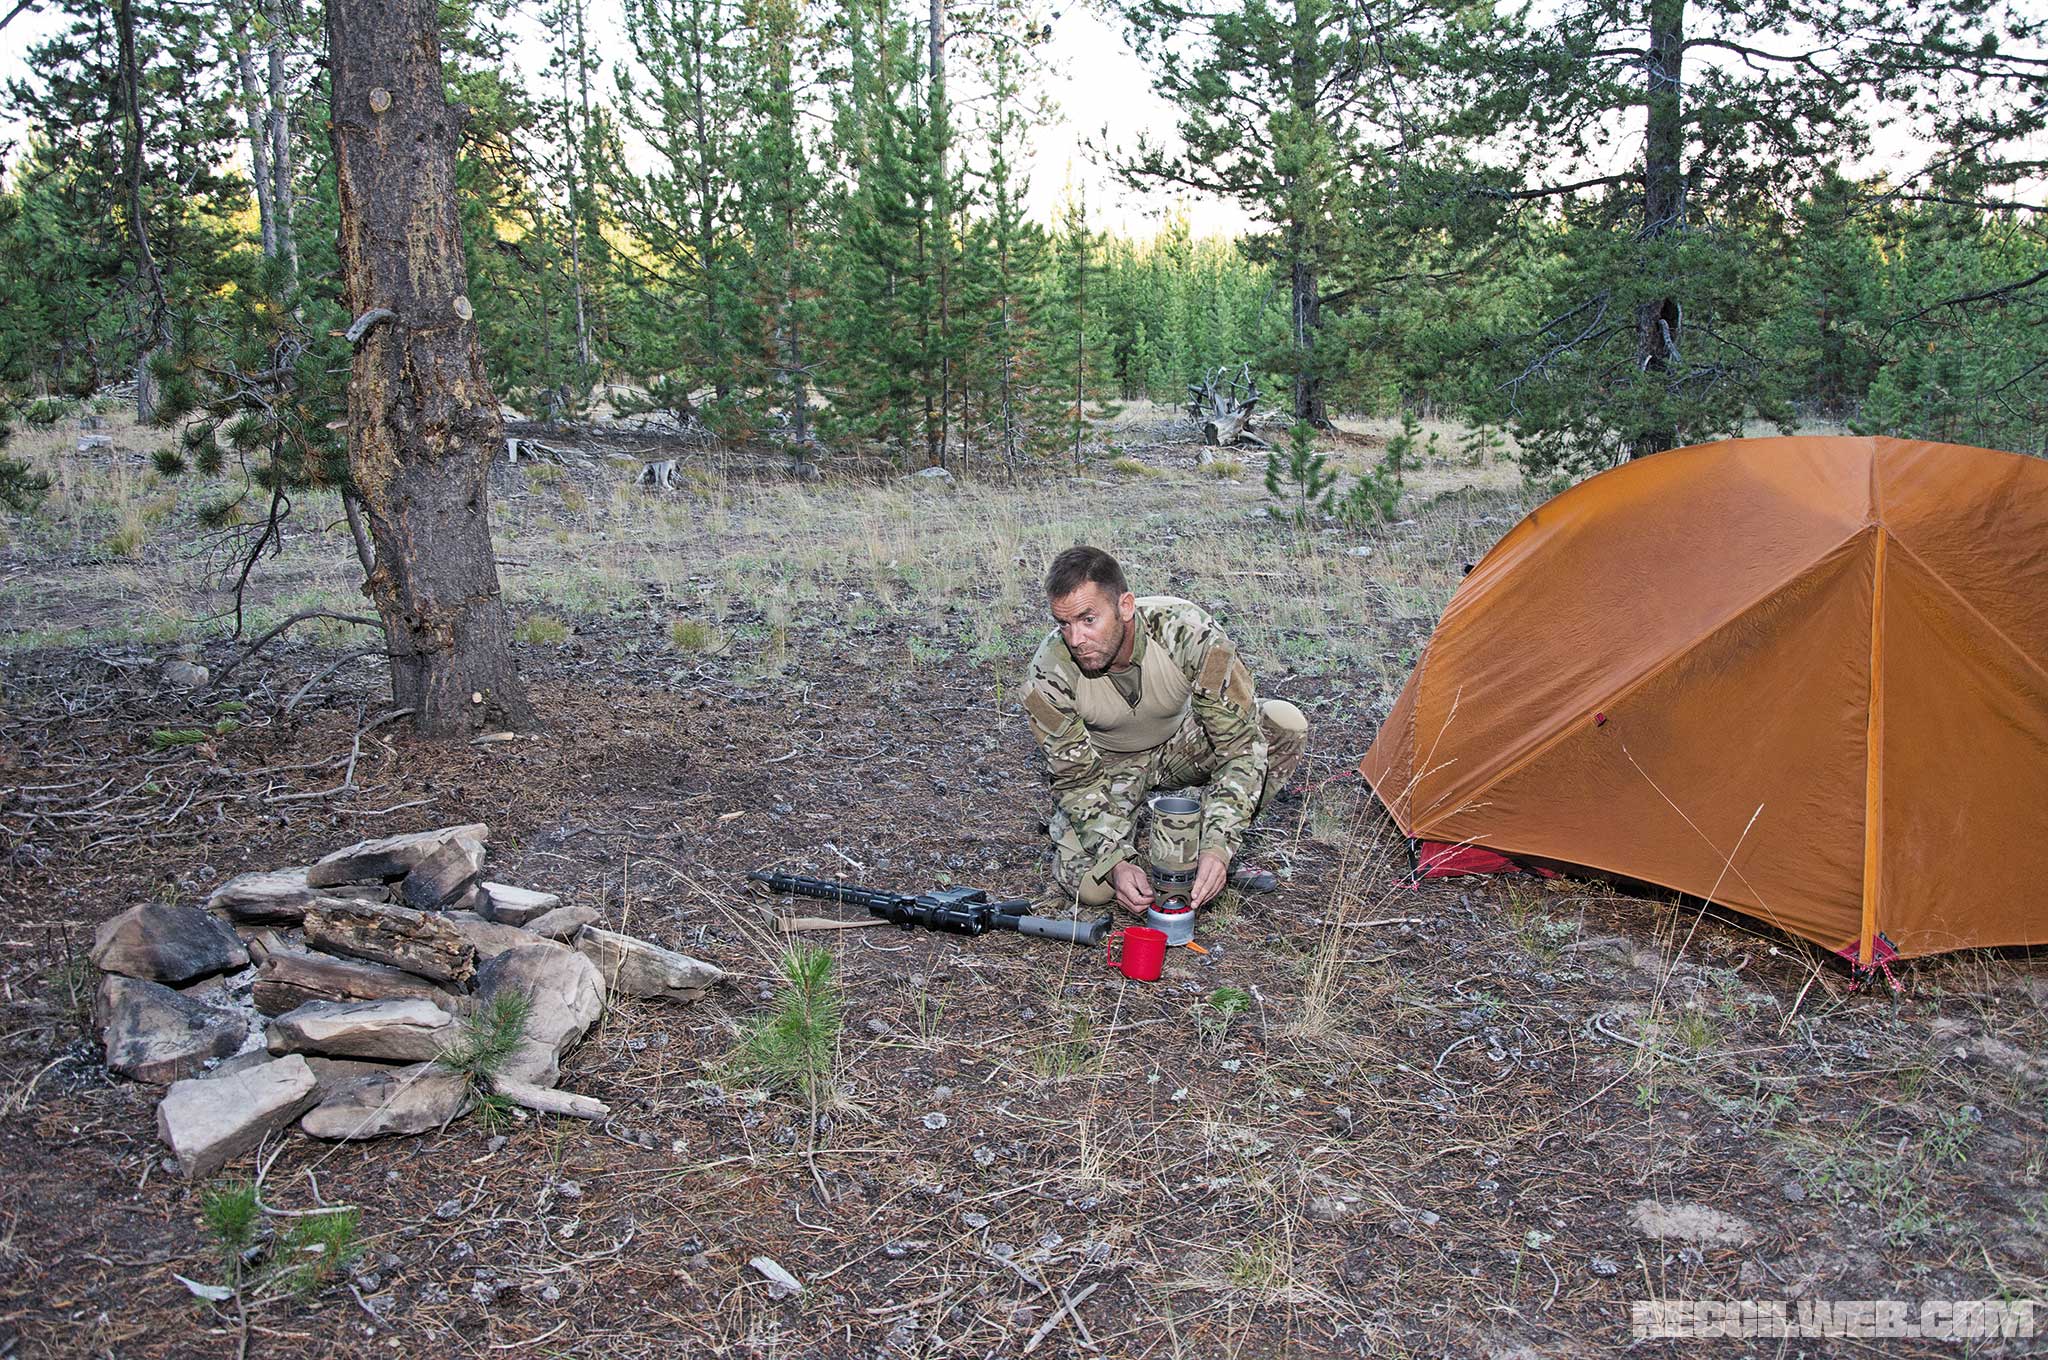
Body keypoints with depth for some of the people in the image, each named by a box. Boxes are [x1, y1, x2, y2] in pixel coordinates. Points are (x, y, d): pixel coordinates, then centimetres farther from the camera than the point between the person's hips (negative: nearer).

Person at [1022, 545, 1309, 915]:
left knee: (1286, 726, -25)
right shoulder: (1049, 677, -30)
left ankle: (1205, 847, -7)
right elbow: (1077, 780, -19)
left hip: (1182, 739, 2)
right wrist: (1116, 863, -34)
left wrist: (1218, 848, -38)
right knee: (1087, 885, -27)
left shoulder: (1188, 631, -34)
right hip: (1109, 761, -1)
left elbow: (1240, 742, -29)